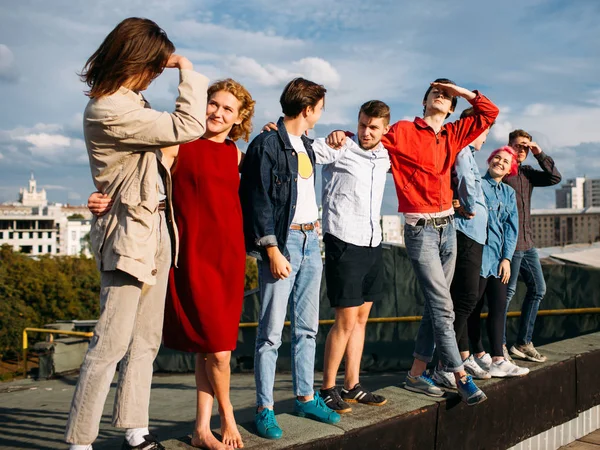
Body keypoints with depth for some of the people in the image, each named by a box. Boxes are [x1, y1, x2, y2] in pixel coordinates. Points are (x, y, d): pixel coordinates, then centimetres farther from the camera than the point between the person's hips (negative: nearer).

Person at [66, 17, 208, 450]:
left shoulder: (128, 102, 12)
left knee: (146, 341, 11)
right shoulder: (108, 112, -19)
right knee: (111, 343, -6)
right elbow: (188, 127, -21)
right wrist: (188, 71, -9)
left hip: (156, 231, 10)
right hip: (130, 234, -10)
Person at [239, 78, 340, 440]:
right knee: (272, 331, -4)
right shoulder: (267, 144, -7)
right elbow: (259, 202, -12)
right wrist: (273, 251, -17)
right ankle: (265, 408, 5)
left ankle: (306, 397, 23)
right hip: (282, 241, -8)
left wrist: (315, 237, 16)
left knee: (307, 328, 12)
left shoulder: (305, 145, 17)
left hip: (310, 240, 8)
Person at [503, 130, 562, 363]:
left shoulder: (527, 173, 16)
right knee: (508, 292, -6)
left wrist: (540, 155, -1)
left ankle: (523, 343, 20)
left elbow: (555, 178, 9)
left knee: (538, 289, 12)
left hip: (527, 243, 9)